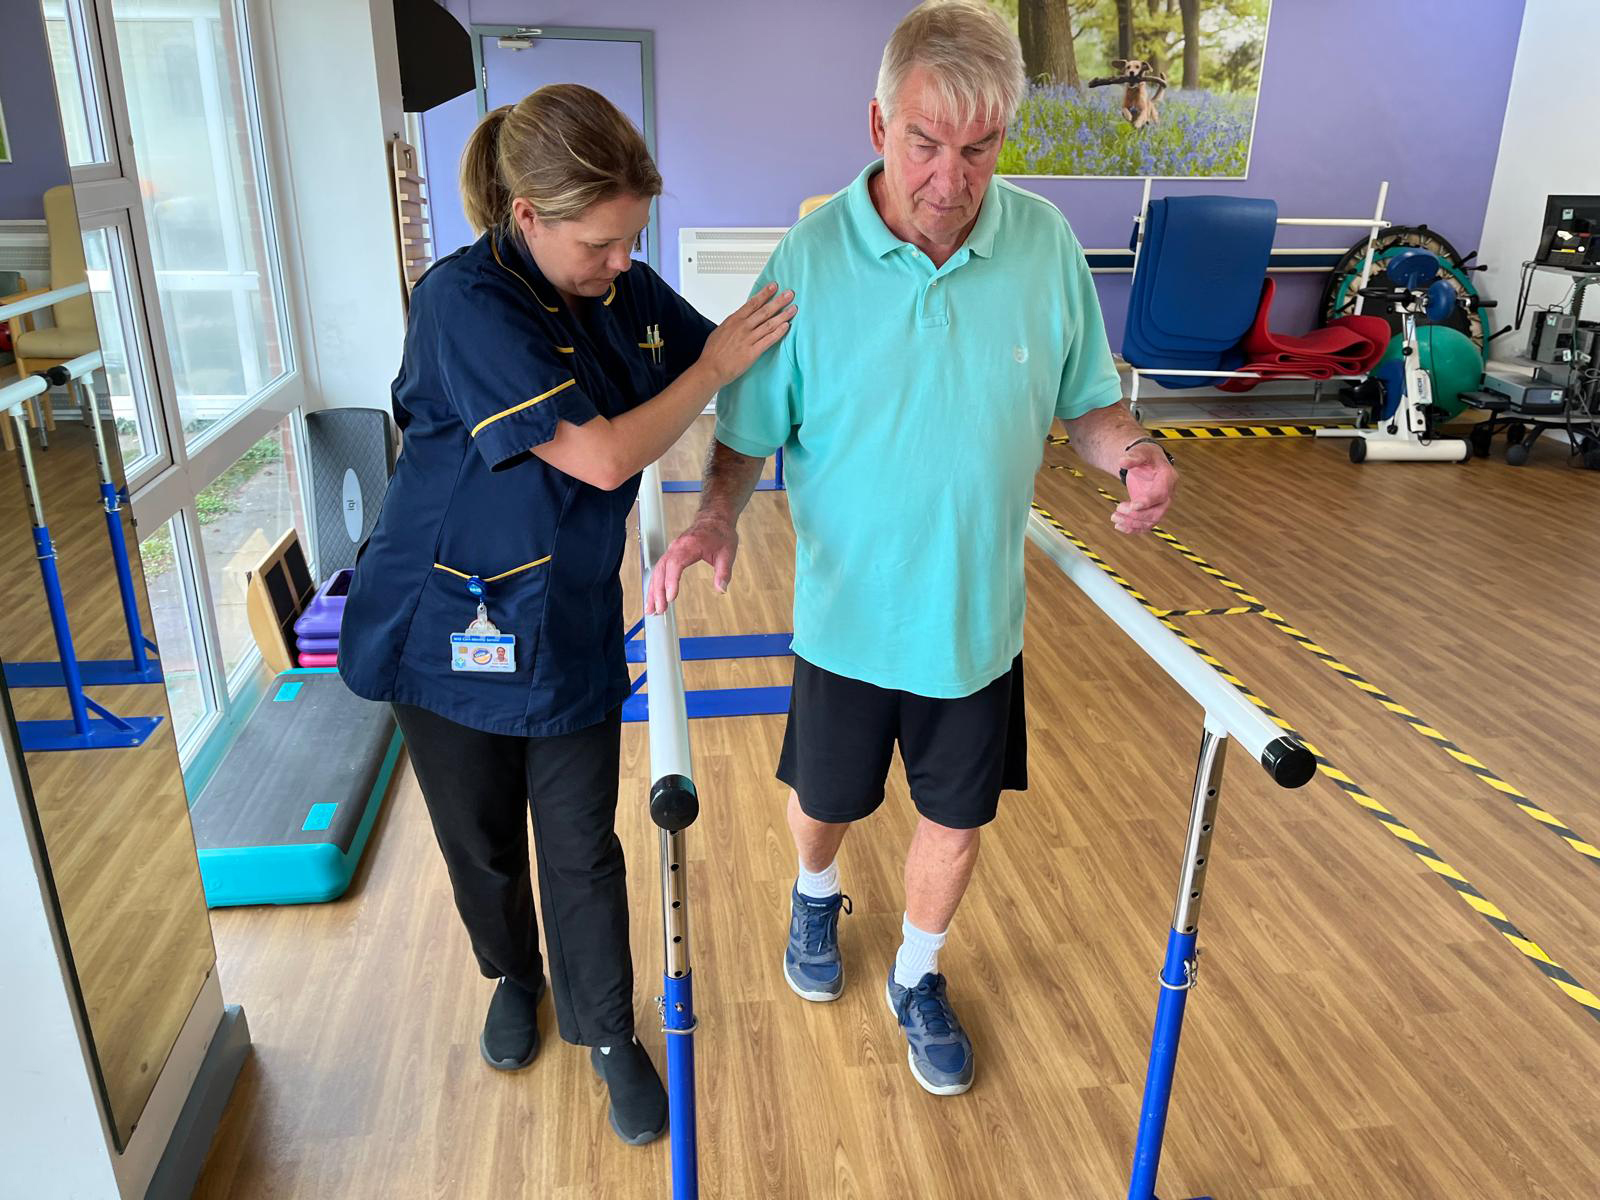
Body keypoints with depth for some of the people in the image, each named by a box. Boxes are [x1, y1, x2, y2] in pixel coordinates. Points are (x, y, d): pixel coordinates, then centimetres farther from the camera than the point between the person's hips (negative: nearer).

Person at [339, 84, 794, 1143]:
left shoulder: (621, 288, -4)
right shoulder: (466, 305, -24)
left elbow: (719, 357, 11)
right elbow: (603, 456, -28)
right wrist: (715, 369, -16)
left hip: (571, 628, 4)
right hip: (451, 626, -3)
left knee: (583, 849, 10)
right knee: (483, 838, 18)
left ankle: (610, 1034, 32)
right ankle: (514, 978, 48)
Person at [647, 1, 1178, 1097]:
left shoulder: (1046, 244, -8)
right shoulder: (810, 258, -14)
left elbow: (1086, 401, 3)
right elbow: (749, 431, -6)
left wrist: (1131, 451, -20)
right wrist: (718, 516, -26)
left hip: (980, 613, 2)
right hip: (847, 612, -1)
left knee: (957, 819, 17)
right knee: (827, 800, 21)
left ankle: (918, 979, 46)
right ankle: (817, 897, 58)